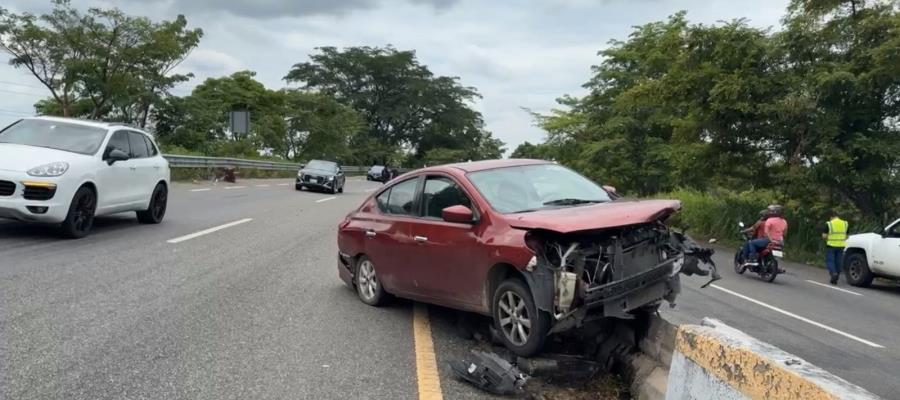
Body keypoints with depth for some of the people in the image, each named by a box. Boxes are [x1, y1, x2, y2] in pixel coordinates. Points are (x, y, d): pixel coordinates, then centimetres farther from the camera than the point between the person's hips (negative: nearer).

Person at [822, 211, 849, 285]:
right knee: (838, 262, 10)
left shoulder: (828, 224, -6)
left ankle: (834, 273, -18)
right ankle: (835, 279, 14)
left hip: (831, 245, -4)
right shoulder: (845, 224, 7)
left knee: (830, 261, 4)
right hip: (841, 246, 4)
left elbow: (824, 236, -9)